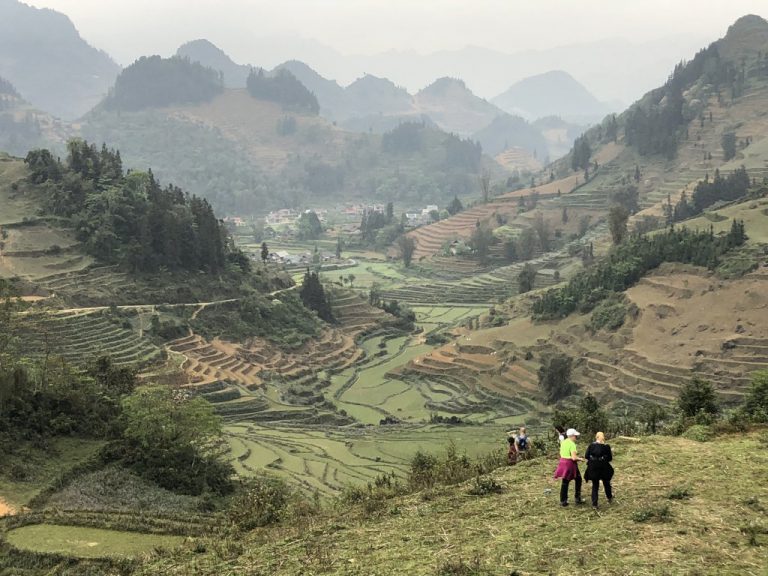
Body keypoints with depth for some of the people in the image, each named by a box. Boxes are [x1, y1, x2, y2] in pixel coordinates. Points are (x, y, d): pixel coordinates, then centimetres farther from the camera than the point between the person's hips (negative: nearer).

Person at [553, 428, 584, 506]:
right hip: (570, 464, -7)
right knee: (578, 479, 14)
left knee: (565, 482, 13)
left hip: (562, 462, 7)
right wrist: (580, 459, -3)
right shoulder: (572, 444, -17)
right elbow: (574, 458, -22)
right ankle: (578, 498, 18)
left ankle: (563, 501, 13)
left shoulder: (563, 442, 7)